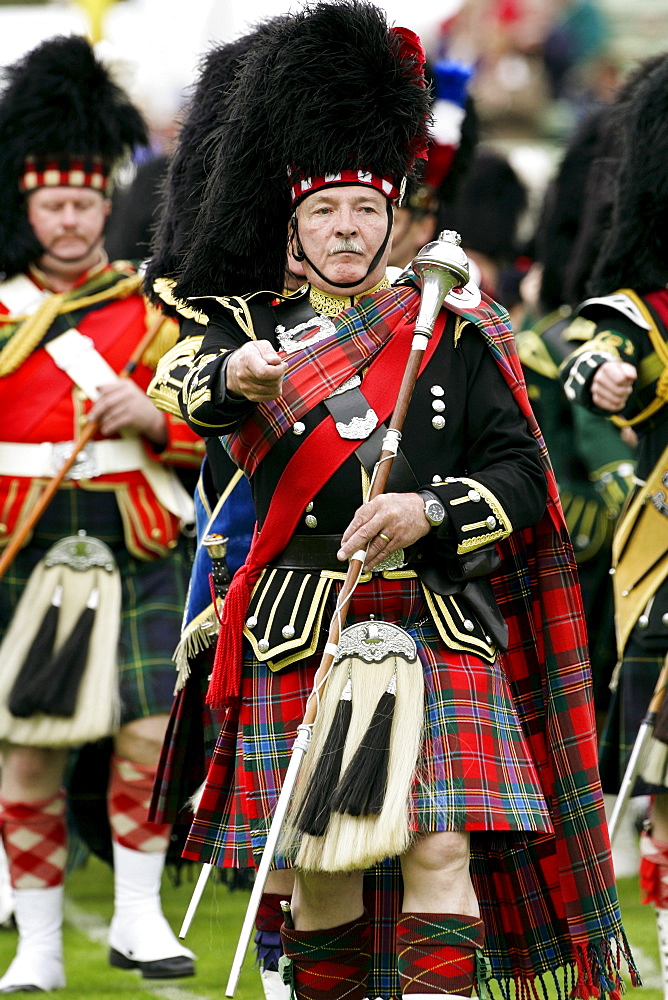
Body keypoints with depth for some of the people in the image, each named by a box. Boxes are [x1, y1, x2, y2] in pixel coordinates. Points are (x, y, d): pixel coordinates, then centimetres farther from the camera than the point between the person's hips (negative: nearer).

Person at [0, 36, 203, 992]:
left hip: (139, 553, 0)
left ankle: (138, 915, 4)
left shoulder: (152, 311, 8)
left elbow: (203, 435, 7)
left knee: (150, 733, -11)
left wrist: (149, 418, -11)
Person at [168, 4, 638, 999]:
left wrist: (429, 513, -16)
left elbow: (522, 477, 4)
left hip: (442, 628, 0)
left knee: (442, 850, -11)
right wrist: (237, 377, -41)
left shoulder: (456, 334, 10)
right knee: (317, 861, 2)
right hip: (303, 634, 0)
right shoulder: (258, 327, 8)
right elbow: (201, 395, -16)